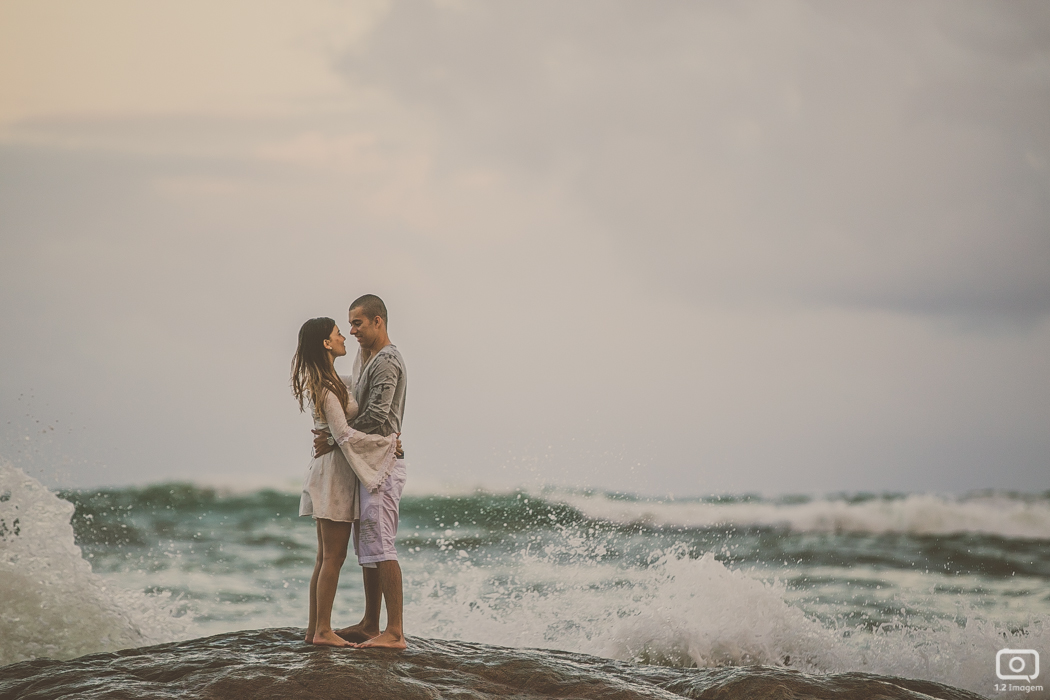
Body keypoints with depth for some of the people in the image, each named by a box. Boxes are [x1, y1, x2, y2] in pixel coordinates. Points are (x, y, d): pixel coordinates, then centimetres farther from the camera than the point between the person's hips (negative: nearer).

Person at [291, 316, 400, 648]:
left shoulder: (326, 380, 12)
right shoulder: (326, 387, -18)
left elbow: (352, 383, 37)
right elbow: (344, 434, -22)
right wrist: (387, 441, -16)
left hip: (327, 469, 10)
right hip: (335, 470, -10)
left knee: (326, 556, 12)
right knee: (333, 556, -6)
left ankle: (315, 628, 14)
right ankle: (323, 630, -5)